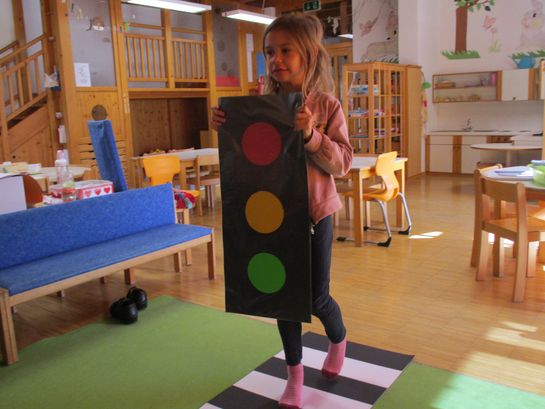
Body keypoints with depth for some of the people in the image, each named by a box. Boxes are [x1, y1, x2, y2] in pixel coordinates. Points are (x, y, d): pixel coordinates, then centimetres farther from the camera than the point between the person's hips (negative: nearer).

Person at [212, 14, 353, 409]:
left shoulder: (326, 106, -8)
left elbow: (342, 162, -11)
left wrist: (311, 135, -26)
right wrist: (224, 127, -12)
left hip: (314, 212, -2)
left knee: (316, 297, 8)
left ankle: (339, 340, 44)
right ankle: (295, 373, 31)